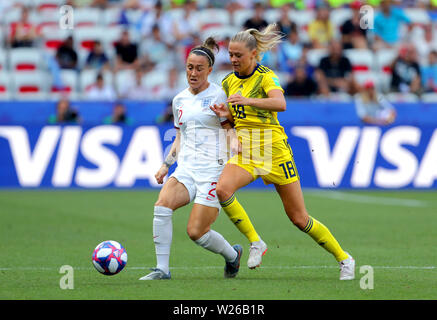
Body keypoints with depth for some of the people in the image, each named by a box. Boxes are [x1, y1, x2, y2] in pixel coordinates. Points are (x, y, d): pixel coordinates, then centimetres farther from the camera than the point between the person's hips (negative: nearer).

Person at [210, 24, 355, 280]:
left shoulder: (266, 77, -11)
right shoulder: (229, 82, 8)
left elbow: (280, 104, -32)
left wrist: (248, 100, -46)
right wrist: (224, 114, -3)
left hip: (273, 151, -5)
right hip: (245, 151, 5)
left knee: (299, 218, -1)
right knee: (222, 189, -26)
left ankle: (344, 258, 18)